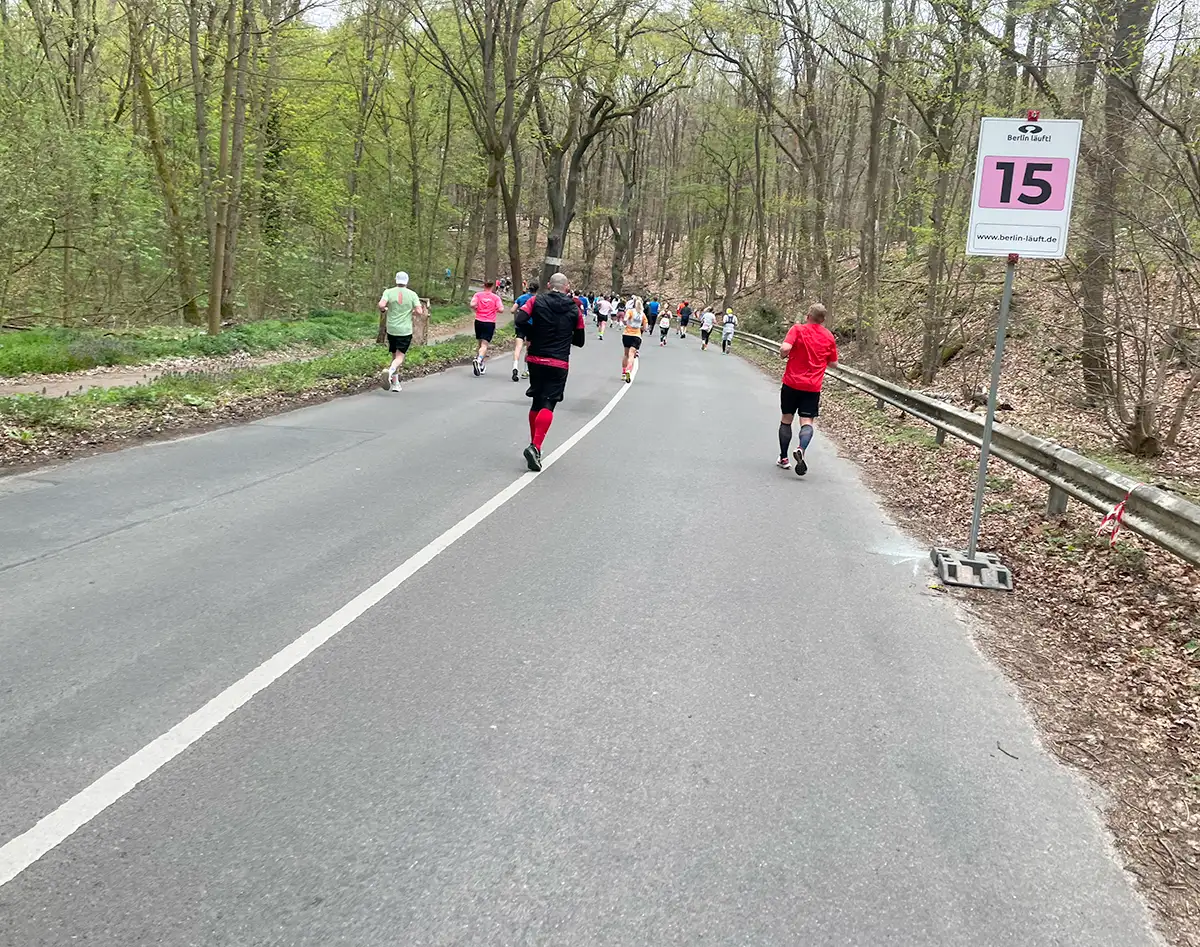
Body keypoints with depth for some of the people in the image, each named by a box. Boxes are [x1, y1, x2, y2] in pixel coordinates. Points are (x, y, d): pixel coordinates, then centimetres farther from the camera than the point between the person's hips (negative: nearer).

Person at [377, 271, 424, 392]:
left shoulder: (389, 292, -1)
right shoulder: (412, 294, -2)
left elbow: (381, 305, -17)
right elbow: (419, 311, -8)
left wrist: (383, 311, 5)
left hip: (391, 329, 2)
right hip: (406, 331, -2)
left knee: (395, 356, 16)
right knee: (400, 356, -2)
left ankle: (395, 383, 18)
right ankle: (391, 370, -34)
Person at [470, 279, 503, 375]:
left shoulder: (478, 295, 3)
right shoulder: (496, 297, 1)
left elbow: (472, 304, -13)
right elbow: (501, 309, -8)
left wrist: (476, 309, 8)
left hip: (479, 321, 2)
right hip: (490, 323, -2)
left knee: (480, 343, 18)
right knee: (484, 345, -7)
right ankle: (479, 360, -32)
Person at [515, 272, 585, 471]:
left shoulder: (536, 301, 0)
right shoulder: (574, 309, 3)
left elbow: (520, 319, -16)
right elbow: (579, 341, 9)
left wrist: (533, 334, 0)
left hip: (535, 359, 2)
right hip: (559, 363, -2)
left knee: (537, 402, 17)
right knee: (548, 405, -6)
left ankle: (534, 445, 25)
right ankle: (535, 446, -23)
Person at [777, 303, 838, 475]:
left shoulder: (798, 329, -5)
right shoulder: (829, 337, 5)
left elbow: (785, 348, -21)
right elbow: (833, 363, 12)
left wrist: (784, 355, 0)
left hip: (791, 383, -1)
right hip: (813, 387, 1)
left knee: (786, 419, 13)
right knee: (807, 422, -2)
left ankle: (783, 458, 18)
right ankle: (801, 449, -31)